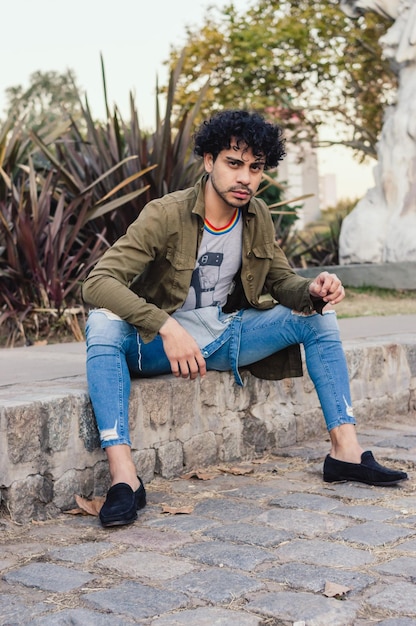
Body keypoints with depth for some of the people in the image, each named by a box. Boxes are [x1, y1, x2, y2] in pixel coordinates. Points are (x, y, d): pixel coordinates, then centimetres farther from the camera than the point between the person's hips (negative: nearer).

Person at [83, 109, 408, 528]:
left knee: (317, 315, -6)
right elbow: (98, 281, -27)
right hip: (161, 345, -5)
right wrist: (166, 328, -40)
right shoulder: (165, 215, -20)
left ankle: (345, 451, -9)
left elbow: (280, 280, 10)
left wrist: (313, 290, -16)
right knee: (103, 323, -36)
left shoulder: (258, 217, -1)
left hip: (226, 336, 5)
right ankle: (123, 478, -41)